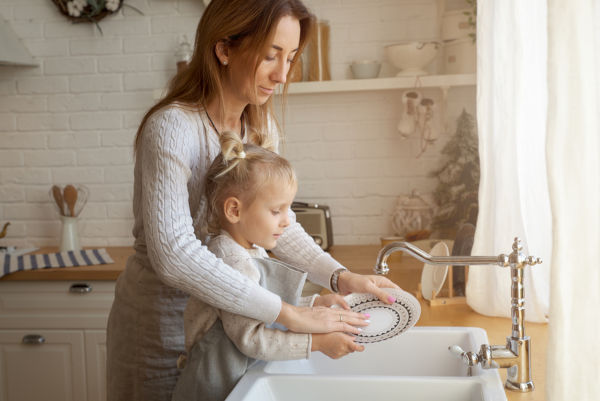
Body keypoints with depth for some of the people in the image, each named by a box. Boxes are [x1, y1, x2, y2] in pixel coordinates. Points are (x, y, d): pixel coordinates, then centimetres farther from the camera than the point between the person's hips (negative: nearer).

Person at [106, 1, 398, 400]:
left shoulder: (262, 126, -1)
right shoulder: (171, 127, -24)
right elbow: (173, 252, -33)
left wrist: (340, 277, -11)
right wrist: (288, 314, -34)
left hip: (224, 317, 6)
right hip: (163, 323, -6)